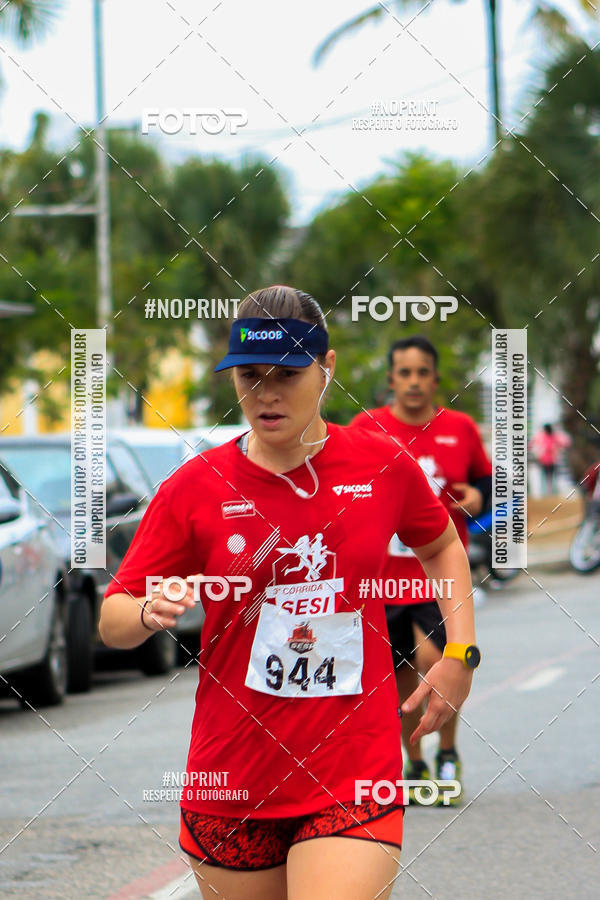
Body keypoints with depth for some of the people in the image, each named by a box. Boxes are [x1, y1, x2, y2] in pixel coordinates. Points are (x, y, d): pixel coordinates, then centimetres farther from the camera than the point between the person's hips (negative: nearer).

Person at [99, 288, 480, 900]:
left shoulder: (384, 466, 1)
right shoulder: (195, 488, -2)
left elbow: (442, 546, 22)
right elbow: (111, 622, 1)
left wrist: (461, 654, 11)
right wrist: (151, 612, -22)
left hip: (355, 775, -1)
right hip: (231, 781, 1)